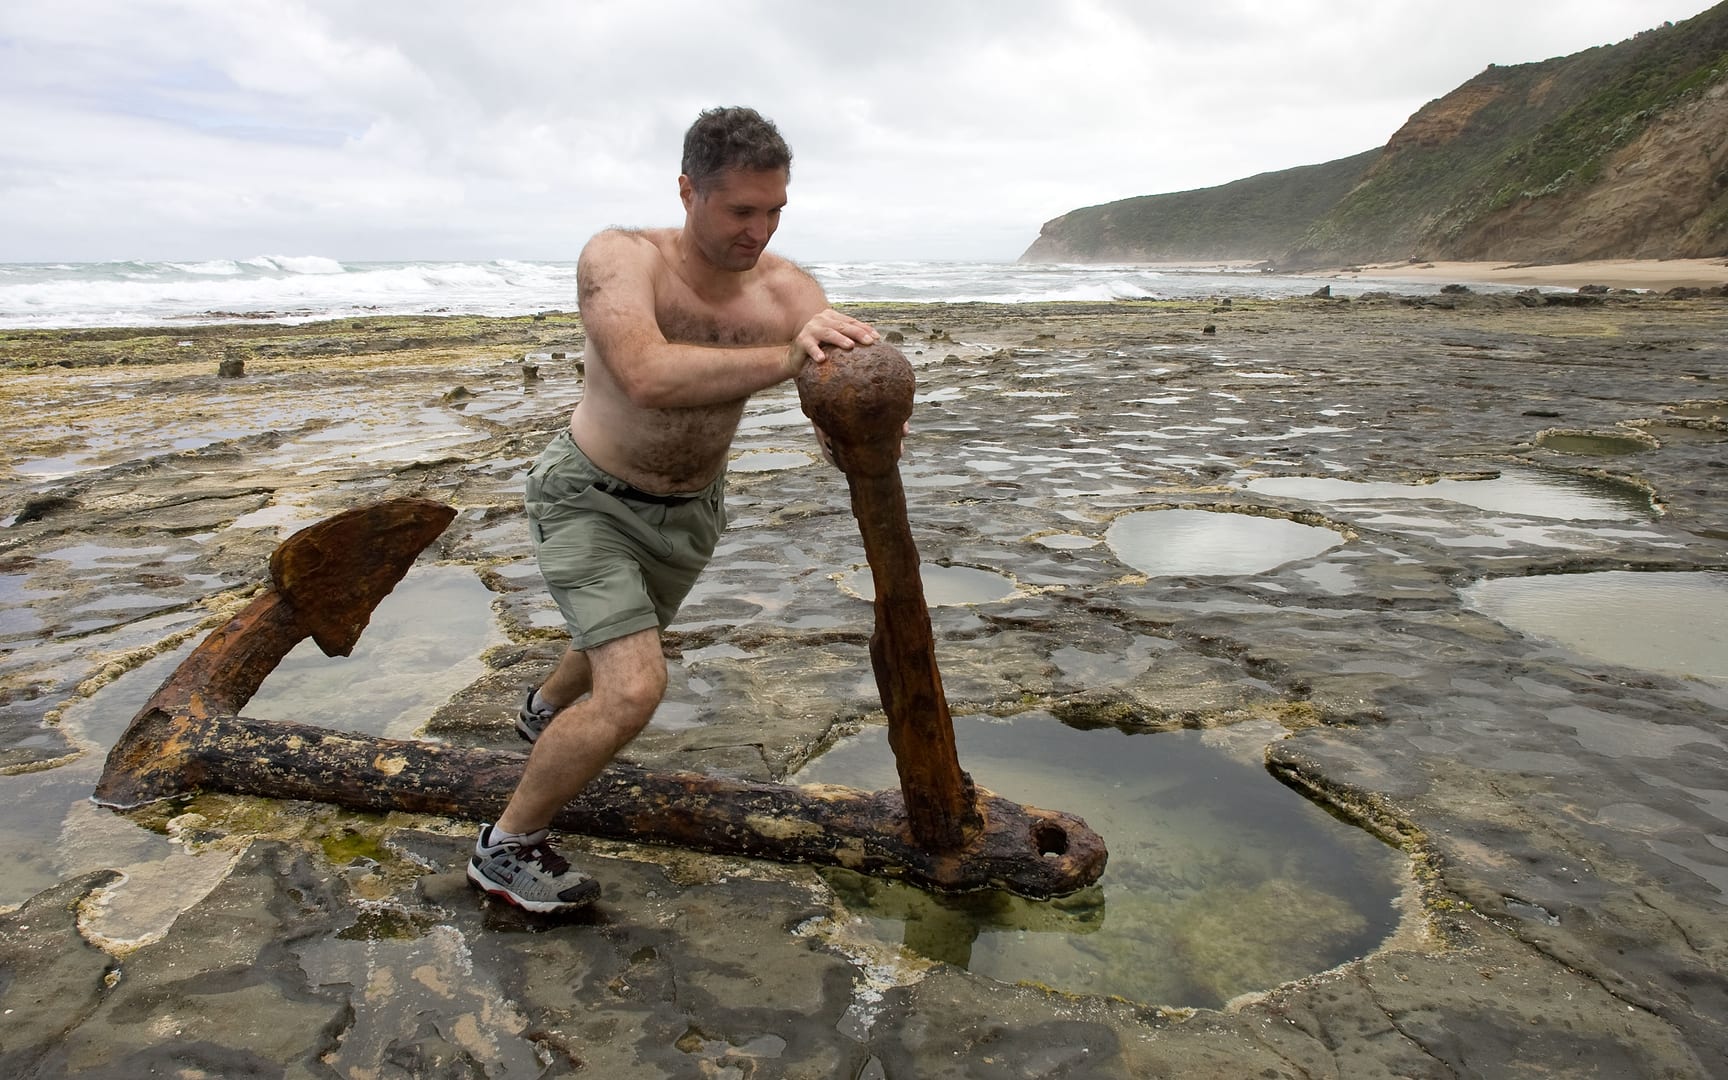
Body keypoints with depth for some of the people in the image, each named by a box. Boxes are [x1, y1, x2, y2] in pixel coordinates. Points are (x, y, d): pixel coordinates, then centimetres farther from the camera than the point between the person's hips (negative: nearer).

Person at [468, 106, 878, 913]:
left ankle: (545, 711, 64)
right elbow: (650, 377, -47)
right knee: (634, 690, -19)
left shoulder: (788, 292, -19)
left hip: (691, 508, 5)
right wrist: (789, 357, -57)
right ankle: (506, 846, 6)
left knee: (624, 642, 28)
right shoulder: (620, 259, -28)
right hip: (590, 501, -5)